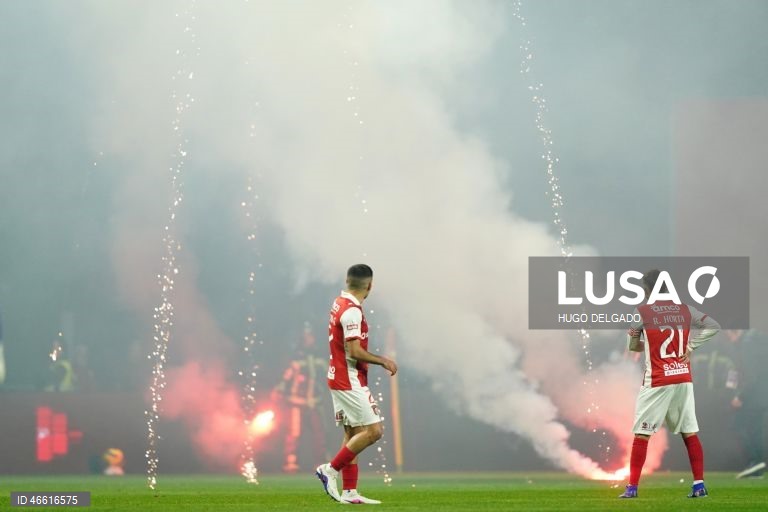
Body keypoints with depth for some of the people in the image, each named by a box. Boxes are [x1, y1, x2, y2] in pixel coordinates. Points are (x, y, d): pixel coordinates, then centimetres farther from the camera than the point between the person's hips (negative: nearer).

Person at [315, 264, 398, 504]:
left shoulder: (339, 304, 11)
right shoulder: (352, 311, -19)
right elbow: (354, 351, -23)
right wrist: (383, 361, -11)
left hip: (339, 380, 10)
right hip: (351, 382, -10)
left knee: (353, 433, 10)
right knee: (373, 431, -8)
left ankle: (349, 492, 8)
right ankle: (331, 469, -5)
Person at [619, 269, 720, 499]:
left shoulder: (642, 312, -6)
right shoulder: (685, 310, 6)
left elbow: (633, 345, 3)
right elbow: (713, 326, 9)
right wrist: (690, 345, 7)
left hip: (657, 381, -4)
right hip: (683, 378, 4)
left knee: (642, 434, 1)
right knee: (690, 432, 9)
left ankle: (632, 487, -1)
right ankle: (699, 485, 6)